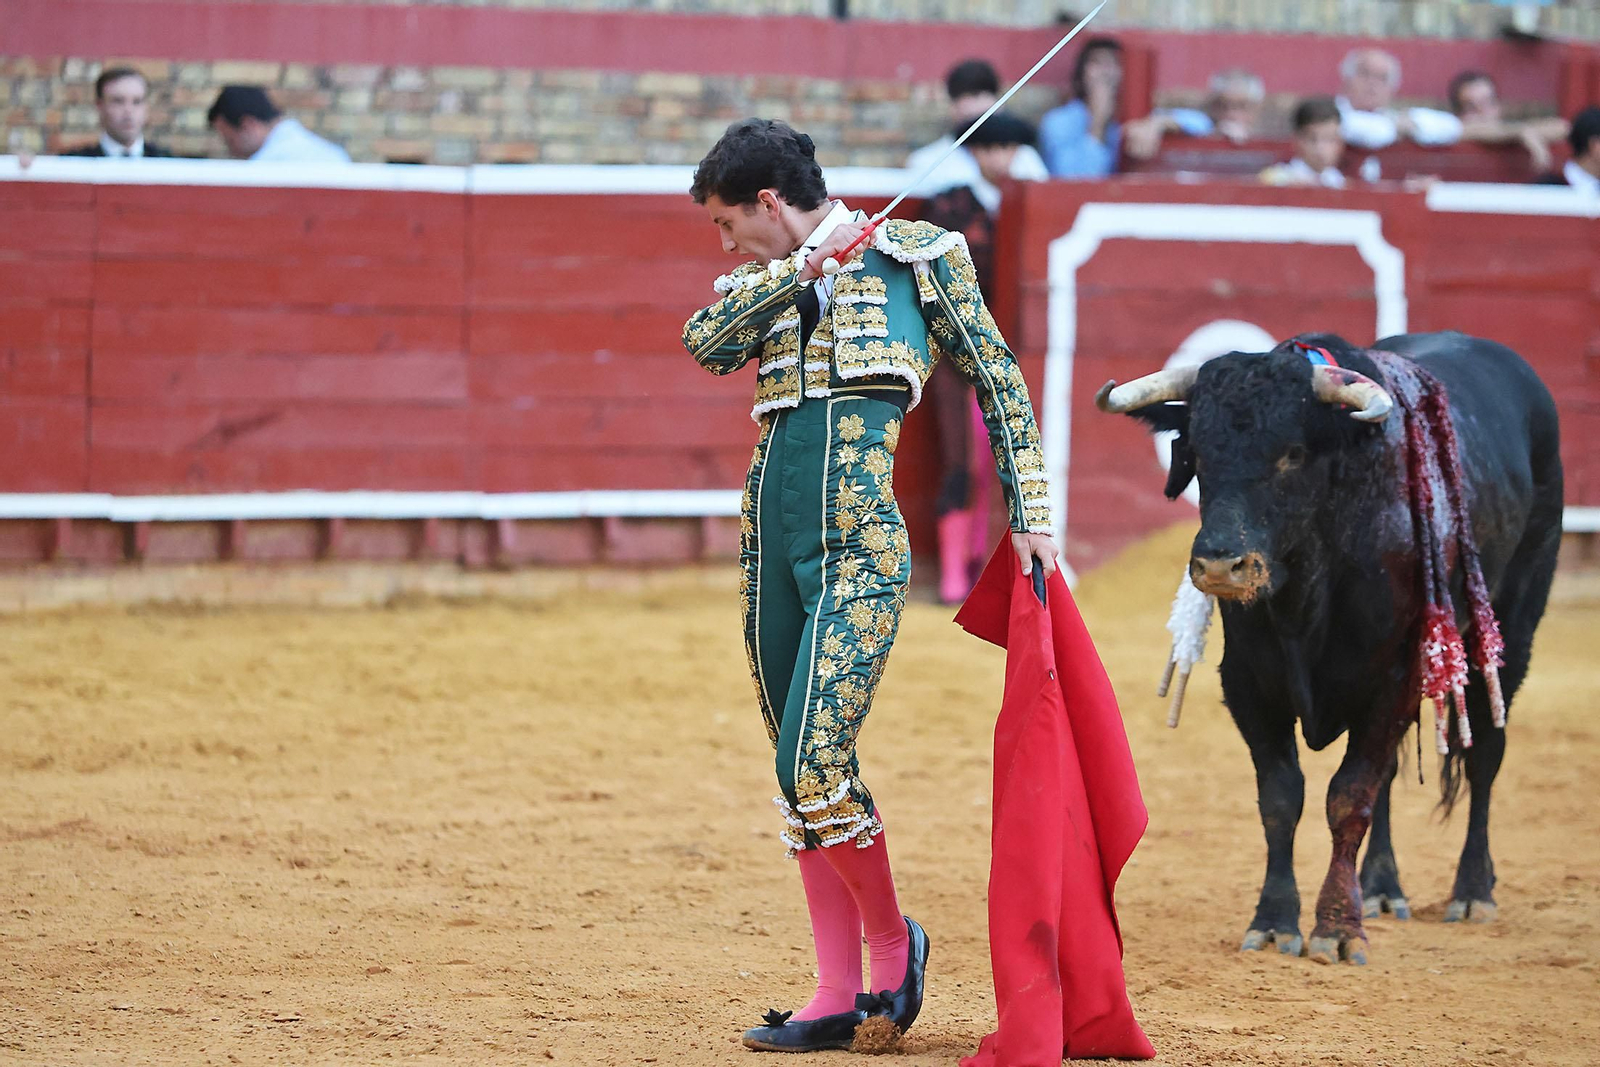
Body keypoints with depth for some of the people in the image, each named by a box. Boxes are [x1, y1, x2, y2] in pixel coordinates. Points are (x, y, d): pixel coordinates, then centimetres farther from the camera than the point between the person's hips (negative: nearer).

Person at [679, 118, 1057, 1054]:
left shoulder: (917, 255, 7)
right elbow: (707, 343, -2)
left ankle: (892, 942, 7)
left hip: (862, 537, -6)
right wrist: (807, 265, -5)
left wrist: (1031, 513, 1)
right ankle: (839, 995, 13)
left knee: (814, 764, -16)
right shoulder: (767, 284, 19)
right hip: (771, 528, 6)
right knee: (804, 770, 7)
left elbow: (1001, 380, 7)